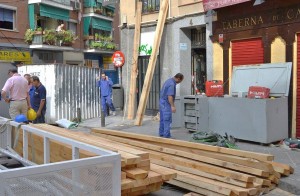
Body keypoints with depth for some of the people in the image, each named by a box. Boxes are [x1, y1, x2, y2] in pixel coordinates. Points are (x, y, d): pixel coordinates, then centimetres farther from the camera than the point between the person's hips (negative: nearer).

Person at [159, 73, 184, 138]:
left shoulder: (169, 80, 11)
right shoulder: (172, 84, -21)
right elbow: (170, 96, -26)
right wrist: (172, 106, -25)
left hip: (162, 101, 10)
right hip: (166, 103, -10)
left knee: (162, 119, 15)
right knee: (167, 120, -6)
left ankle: (161, 134, 23)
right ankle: (166, 136, -4)